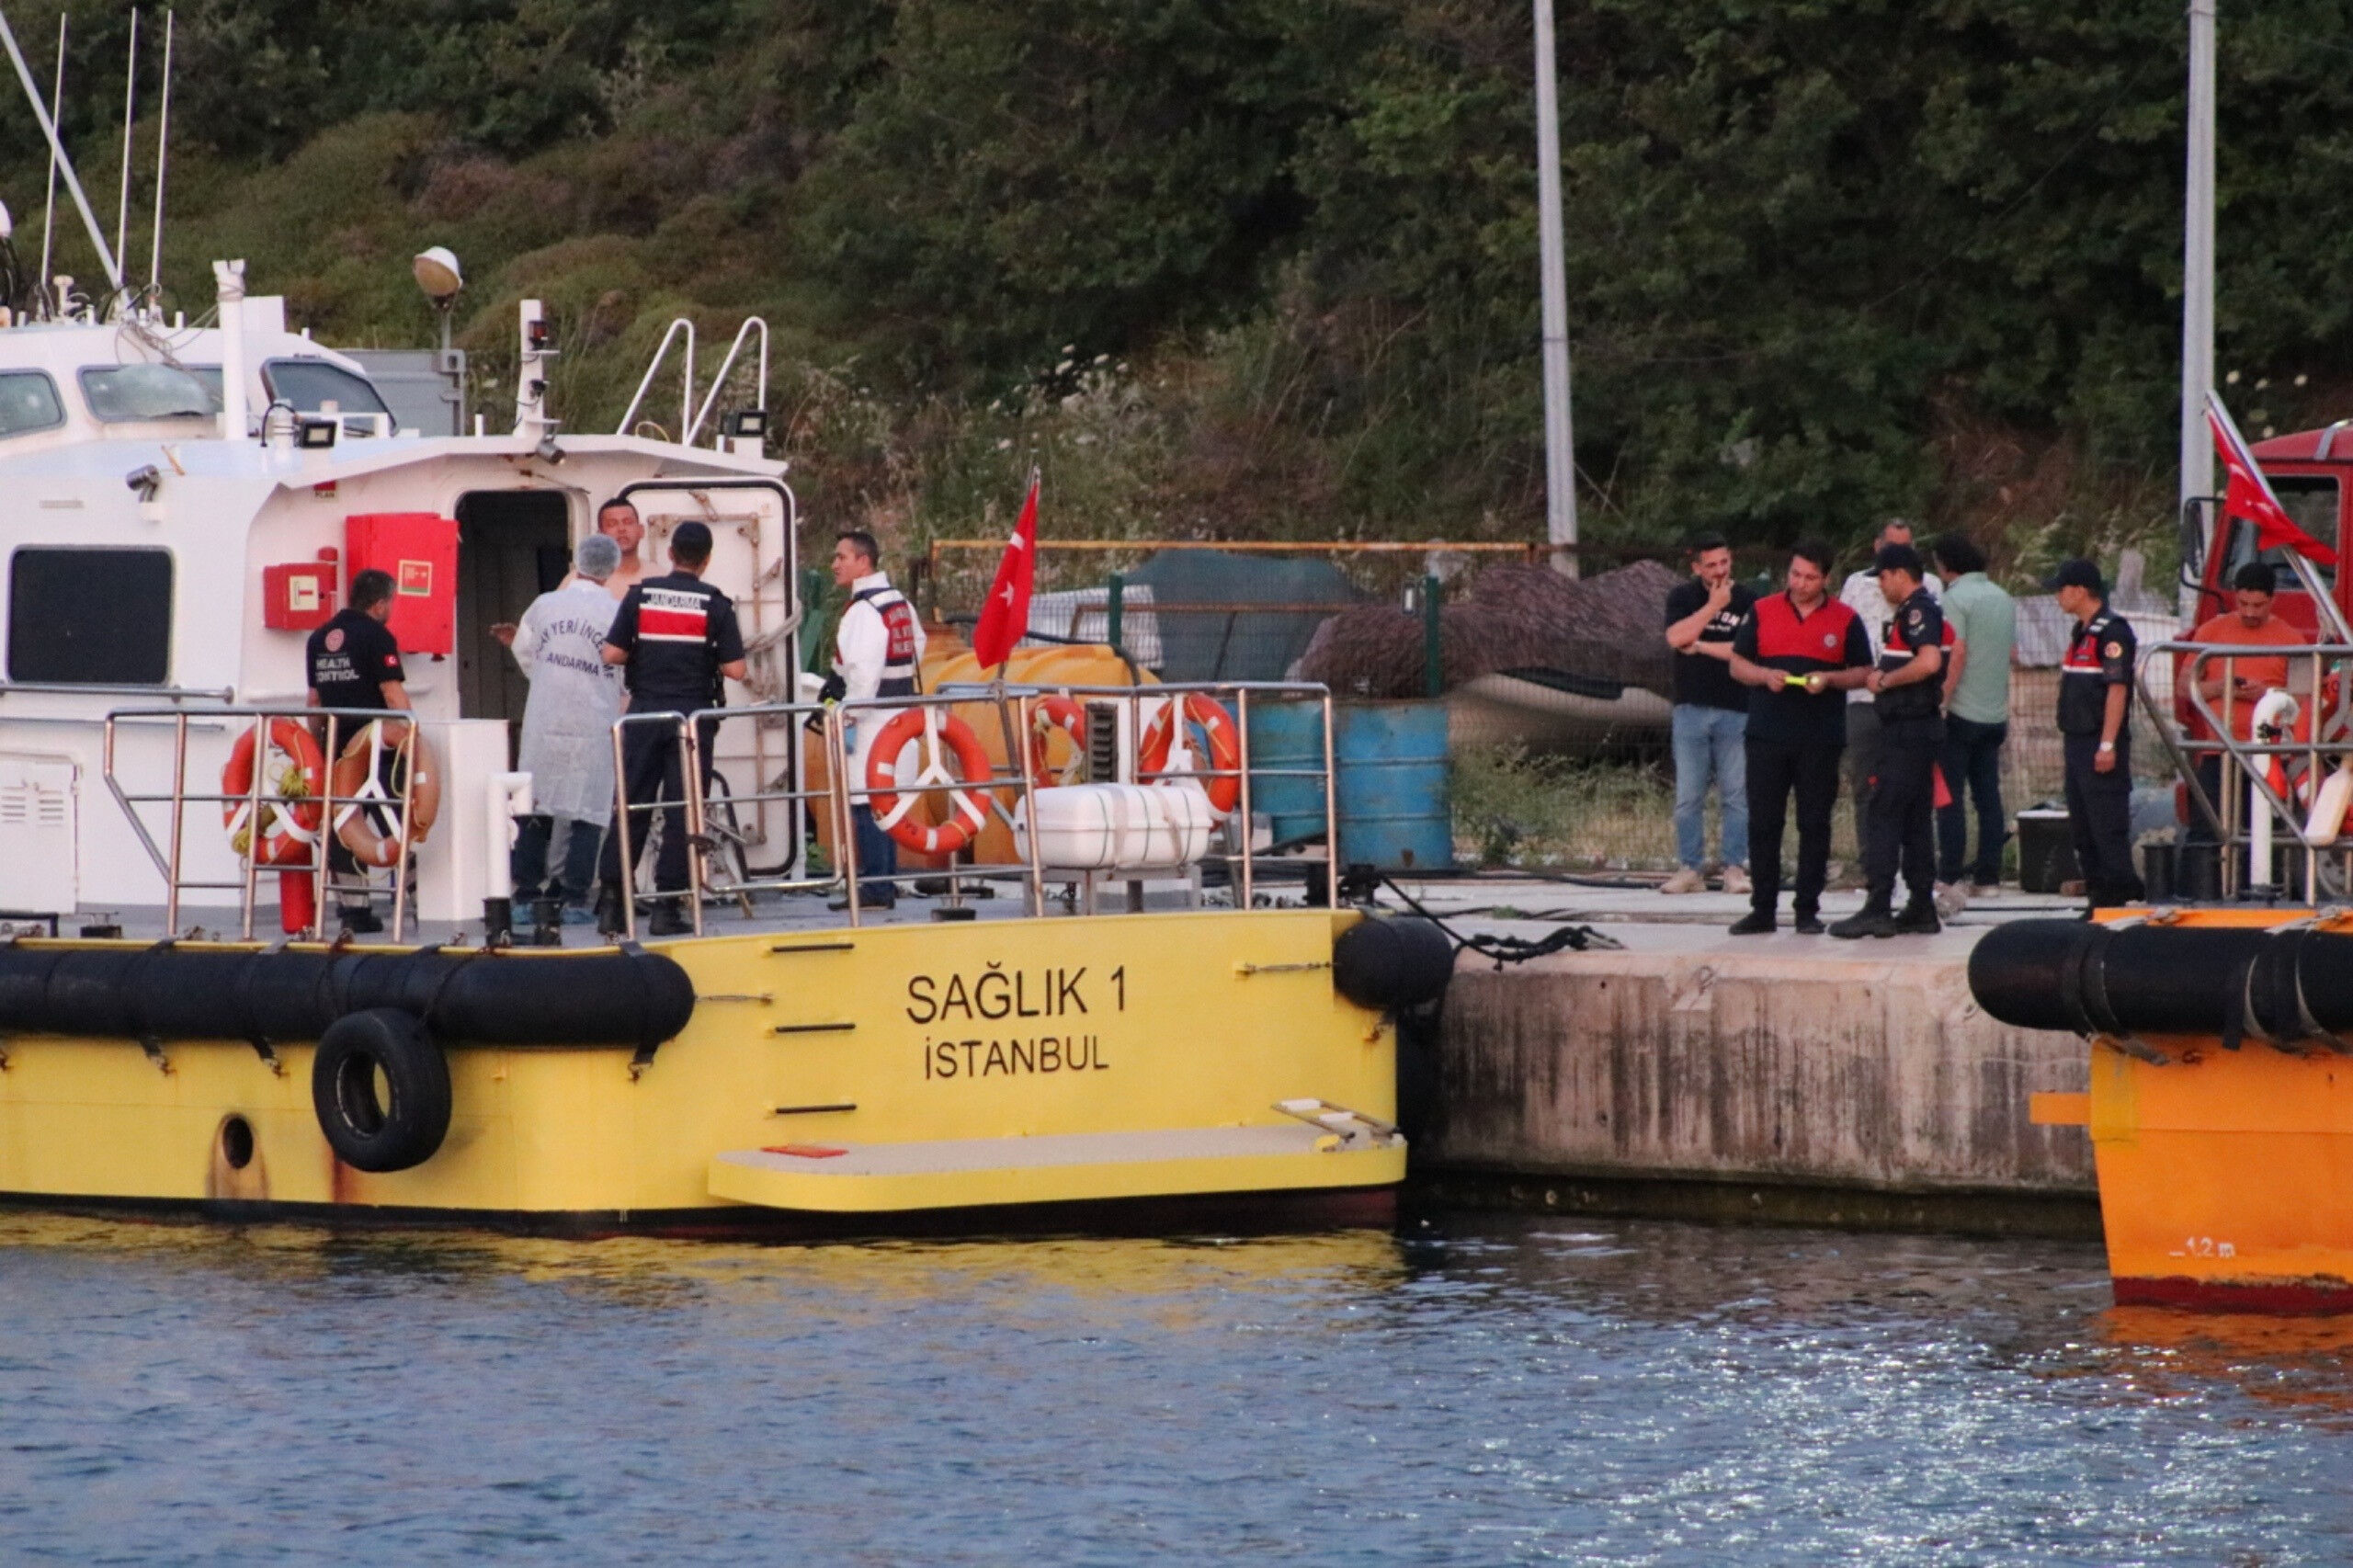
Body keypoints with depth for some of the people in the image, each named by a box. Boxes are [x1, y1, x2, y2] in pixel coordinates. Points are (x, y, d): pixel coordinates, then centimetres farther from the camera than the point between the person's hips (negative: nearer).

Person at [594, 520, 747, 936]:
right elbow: (735, 669, -7)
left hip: (644, 713, 2)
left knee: (629, 808, 7)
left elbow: (611, 654, -1)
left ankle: (610, 901, 3)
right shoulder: (715, 604, -4)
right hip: (692, 713, -2)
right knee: (681, 811, 2)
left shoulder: (641, 595, 0)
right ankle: (666, 905, 0)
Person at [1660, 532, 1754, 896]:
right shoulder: (1682, 597, 8)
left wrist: (1701, 646, -5)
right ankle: (1690, 869, 5)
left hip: (1735, 712, -1)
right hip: (1691, 710, 1)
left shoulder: (1748, 602, 3)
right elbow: (1676, 637, -9)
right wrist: (1713, 606, -8)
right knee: (1688, 797, 0)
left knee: (1736, 795, -2)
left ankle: (1735, 868, 2)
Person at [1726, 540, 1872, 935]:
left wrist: (1829, 680, -12)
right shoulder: (1762, 612, 8)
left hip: (1820, 739, -1)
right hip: (1767, 735, 1)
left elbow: (1863, 673, 7)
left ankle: (1807, 909, 6)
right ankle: (1762, 909, 7)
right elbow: (1737, 664, 11)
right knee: (1762, 823, 1)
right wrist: (1764, 675, -10)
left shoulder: (1845, 620, 5)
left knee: (1815, 824, 1)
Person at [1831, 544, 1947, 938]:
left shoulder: (1918, 610, -13)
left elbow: (1928, 661, -27)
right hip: (1919, 728, 11)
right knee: (1915, 820, 12)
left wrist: (1884, 680, -15)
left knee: (1882, 816, -11)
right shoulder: (1915, 610, 18)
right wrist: (1882, 675, 12)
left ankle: (1877, 908, -14)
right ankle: (1921, 908, 14)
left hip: (1907, 729, -11)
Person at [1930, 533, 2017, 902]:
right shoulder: (2003, 599, 13)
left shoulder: (1956, 598, -11)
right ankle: (1988, 875, 10)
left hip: (1961, 715, -7)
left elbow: (1957, 654, -19)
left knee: (1949, 796, -5)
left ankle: (1948, 880, -9)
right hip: (1995, 714, 7)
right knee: (1989, 796, 9)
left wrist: (1941, 703, -16)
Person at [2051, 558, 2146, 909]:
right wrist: (2068, 736, 18)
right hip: (2078, 741, 10)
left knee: (2108, 825, -10)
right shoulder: (2083, 632, 17)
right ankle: (2097, 892, 16)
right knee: (2082, 825, 12)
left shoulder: (2112, 631, -14)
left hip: (2100, 744, -10)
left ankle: (2123, 893, -10)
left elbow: (2117, 689, -19)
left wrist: (2107, 745, -23)